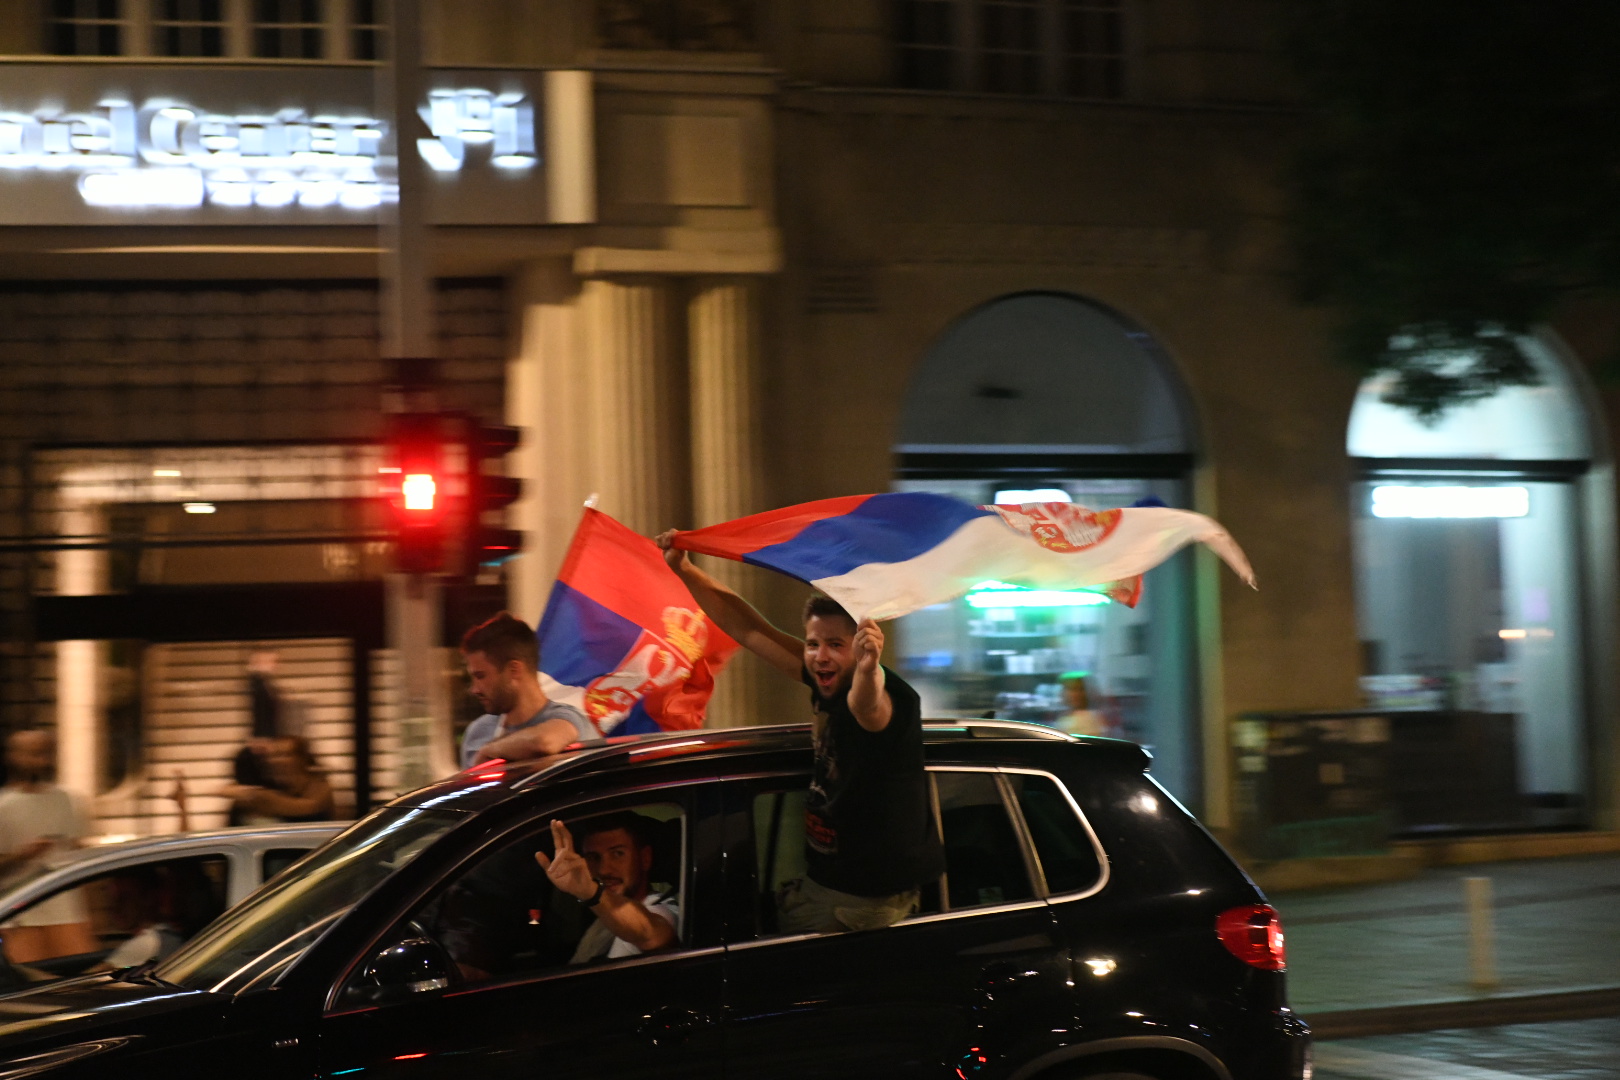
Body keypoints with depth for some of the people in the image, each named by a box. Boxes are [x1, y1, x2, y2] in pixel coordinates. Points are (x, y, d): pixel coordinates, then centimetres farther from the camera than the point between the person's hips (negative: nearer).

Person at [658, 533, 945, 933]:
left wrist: (867, 671, -75)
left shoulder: (889, 695, -26)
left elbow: (867, 709, -52)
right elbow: (749, 630, 6)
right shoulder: (827, 681, -1)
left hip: (867, 899, -8)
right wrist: (684, 570, 1)